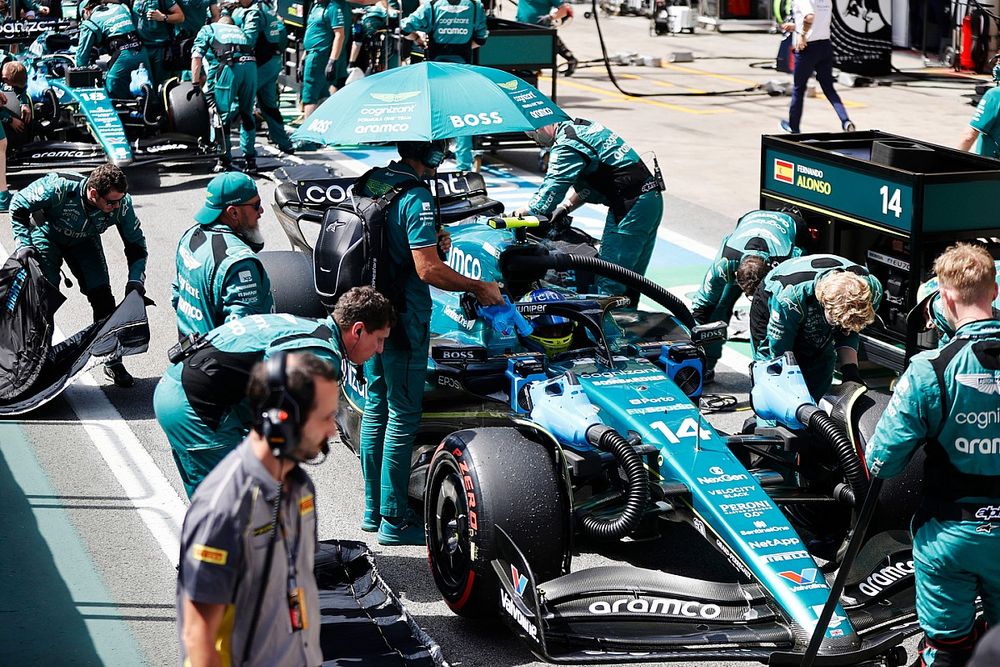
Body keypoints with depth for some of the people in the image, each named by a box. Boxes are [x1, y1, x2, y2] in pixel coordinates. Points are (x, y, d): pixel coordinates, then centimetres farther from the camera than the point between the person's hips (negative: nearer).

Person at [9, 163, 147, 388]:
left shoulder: (122, 204, -30)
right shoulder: (59, 188, -40)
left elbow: (136, 243, -14)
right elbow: (19, 205, -23)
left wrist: (136, 281, -26)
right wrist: (24, 244, -30)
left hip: (84, 241, 2)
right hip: (47, 235, -2)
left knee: (102, 296, -7)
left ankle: (113, 363, 5)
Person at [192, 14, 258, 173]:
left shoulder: (208, 29, 25)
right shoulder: (240, 31, 37)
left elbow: (196, 57, 11)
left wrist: (196, 84, 11)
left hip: (228, 66, -4)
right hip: (250, 64, 4)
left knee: (223, 115, 6)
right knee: (246, 114, 16)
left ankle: (225, 161, 10)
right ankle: (250, 160, 17)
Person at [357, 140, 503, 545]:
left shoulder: (370, 183, 6)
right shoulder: (416, 197, -19)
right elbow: (428, 270, -24)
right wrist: (479, 288, -12)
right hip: (403, 321, -8)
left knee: (376, 407, 16)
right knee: (403, 416, 0)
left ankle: (372, 510, 24)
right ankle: (394, 520, 6)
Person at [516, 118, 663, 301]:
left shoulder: (565, 146, -14)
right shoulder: (581, 127, 17)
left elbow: (550, 193, -14)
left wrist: (522, 213, 0)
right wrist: (565, 208, 16)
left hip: (630, 206, -10)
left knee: (609, 281, -6)